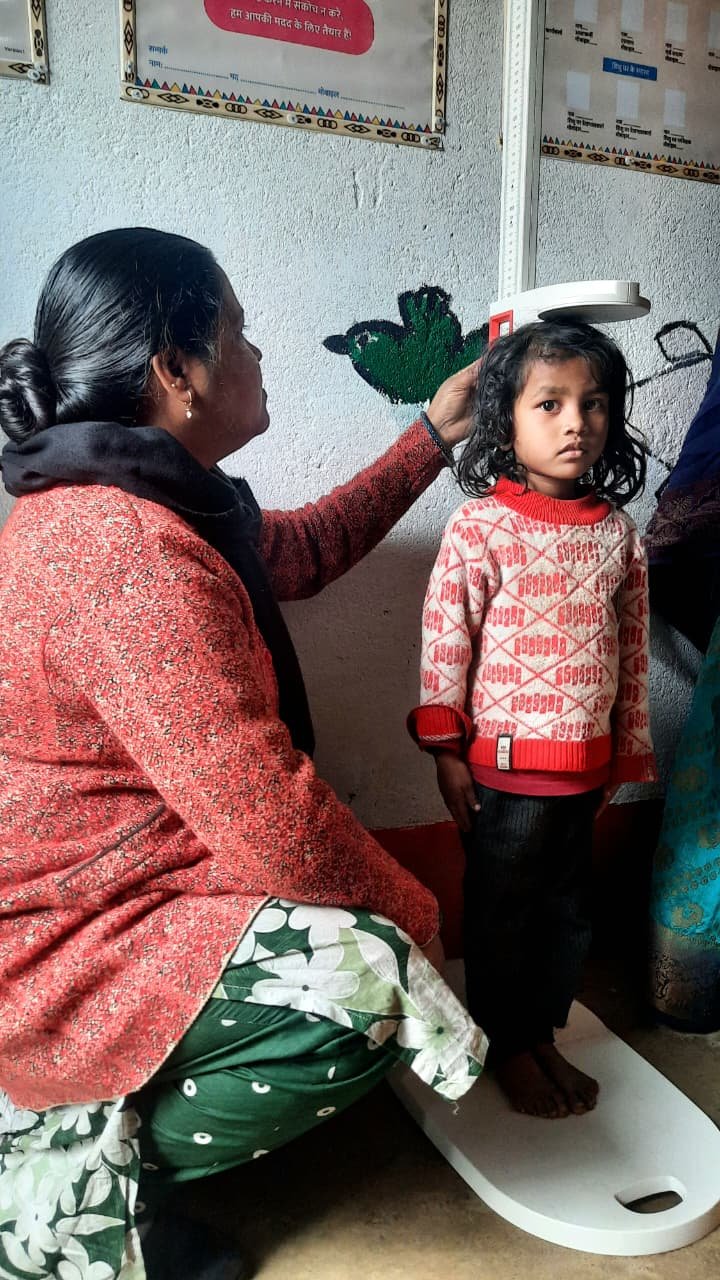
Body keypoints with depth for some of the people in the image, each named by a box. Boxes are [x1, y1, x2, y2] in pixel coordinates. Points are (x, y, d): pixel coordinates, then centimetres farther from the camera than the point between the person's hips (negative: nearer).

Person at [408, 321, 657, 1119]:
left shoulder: (617, 533, 3)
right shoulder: (478, 528, -12)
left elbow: (633, 649, 8)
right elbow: (444, 640, -12)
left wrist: (627, 750, 11)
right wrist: (446, 753, -12)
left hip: (585, 764, 5)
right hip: (504, 762, -5)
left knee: (565, 906, 19)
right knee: (500, 911, 11)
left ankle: (543, 1034, 40)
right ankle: (506, 1047, 33)